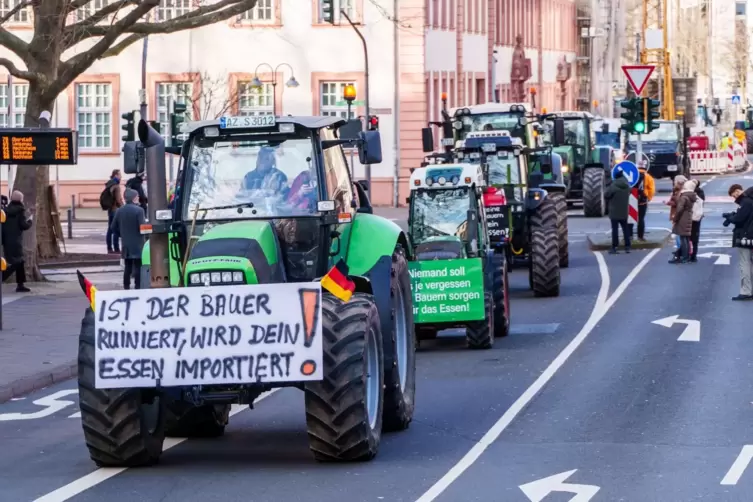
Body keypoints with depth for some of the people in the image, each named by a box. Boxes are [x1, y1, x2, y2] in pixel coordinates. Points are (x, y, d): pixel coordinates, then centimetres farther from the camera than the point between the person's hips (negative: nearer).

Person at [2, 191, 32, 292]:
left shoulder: (6, 210, 8)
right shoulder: (20, 210, -10)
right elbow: (23, 225, -13)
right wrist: (29, 221, 6)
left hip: (7, 241, 7)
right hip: (16, 241, -7)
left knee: (19, 262, 16)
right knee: (16, 263, -5)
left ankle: (20, 284, 17)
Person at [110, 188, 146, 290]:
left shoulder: (119, 211, 3)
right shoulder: (139, 210, -14)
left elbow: (114, 227, 5)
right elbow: (142, 227, -18)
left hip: (126, 244, 5)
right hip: (137, 244, -5)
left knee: (127, 267, 12)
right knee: (138, 267, -1)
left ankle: (126, 287, 14)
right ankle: (138, 287, -4)